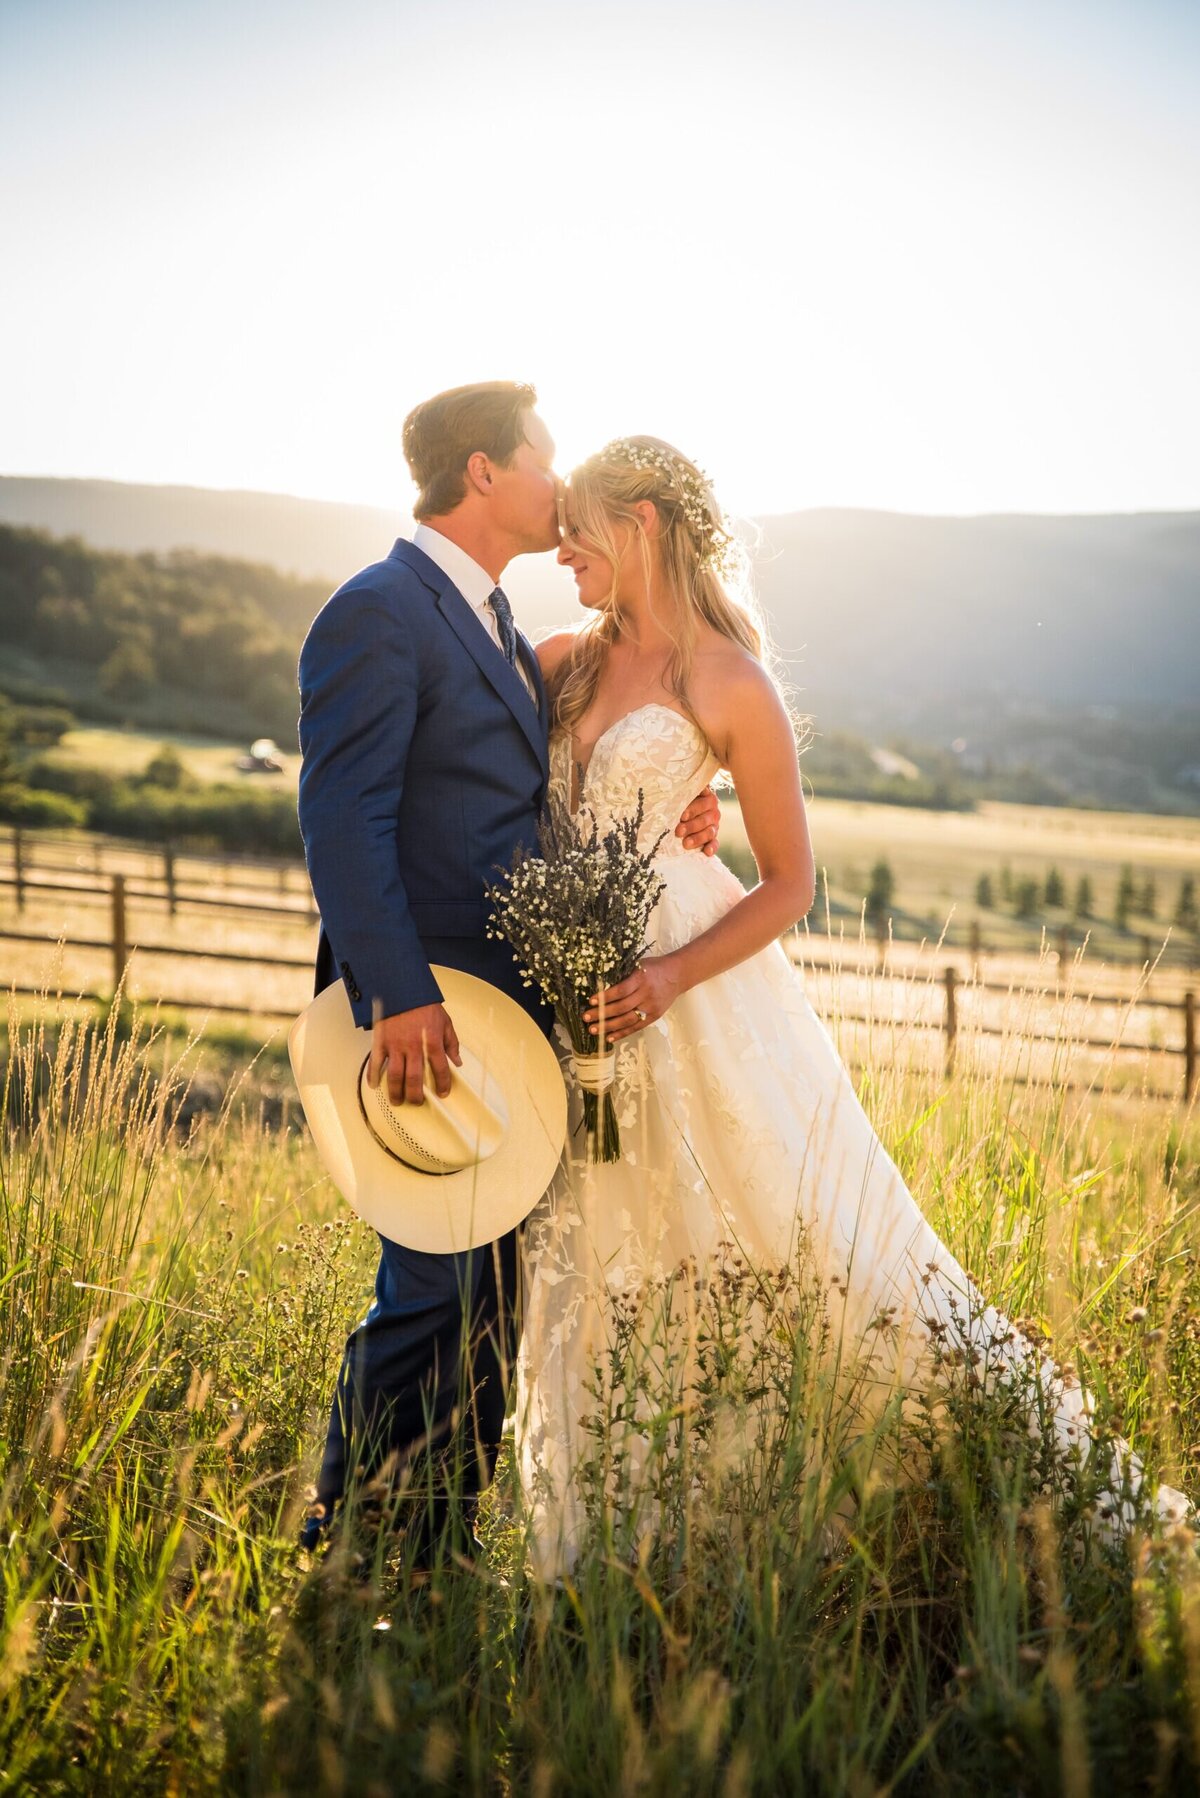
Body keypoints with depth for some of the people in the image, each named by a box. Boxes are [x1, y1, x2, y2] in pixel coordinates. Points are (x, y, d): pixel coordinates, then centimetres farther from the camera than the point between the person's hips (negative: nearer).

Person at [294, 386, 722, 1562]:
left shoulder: (494, 627, 20)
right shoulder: (377, 614, -11)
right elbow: (343, 818, -19)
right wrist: (399, 995, -28)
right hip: (428, 1017, -10)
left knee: (491, 1300, 14)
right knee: (430, 1296, -6)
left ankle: (437, 1553, 25)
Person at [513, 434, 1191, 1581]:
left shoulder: (730, 685, -8)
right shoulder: (565, 663, 8)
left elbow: (788, 884, -6)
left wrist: (672, 979, -21)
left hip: (696, 991, -6)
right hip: (574, 988, 6)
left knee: (806, 1230, -4)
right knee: (592, 1260, 10)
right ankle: (634, 1533, 25)